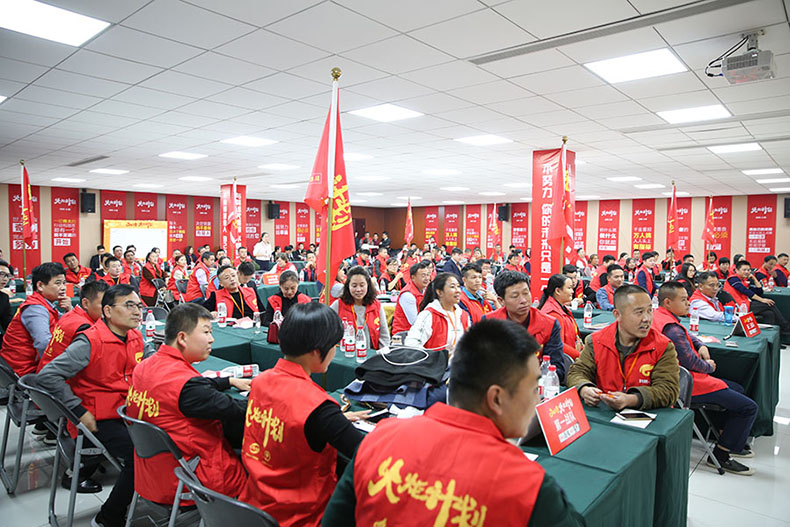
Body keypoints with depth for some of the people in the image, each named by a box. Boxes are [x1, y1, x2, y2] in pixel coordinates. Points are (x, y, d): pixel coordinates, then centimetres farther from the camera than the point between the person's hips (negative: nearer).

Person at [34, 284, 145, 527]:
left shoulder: (136, 338, 6)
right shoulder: (90, 342, -16)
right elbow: (47, 376, -17)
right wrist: (81, 412, -16)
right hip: (100, 419, -6)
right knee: (139, 457, -24)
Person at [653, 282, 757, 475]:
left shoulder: (659, 316, 6)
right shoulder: (672, 329, -26)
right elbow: (691, 362, -24)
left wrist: (701, 345, 5)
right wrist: (710, 366, -3)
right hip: (690, 385, -11)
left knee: (737, 389, 27)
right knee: (749, 407, -9)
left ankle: (730, 439, 34)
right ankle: (720, 455, 1)